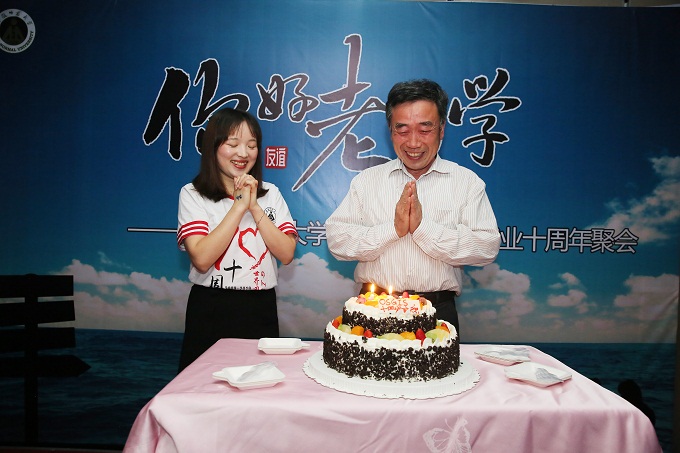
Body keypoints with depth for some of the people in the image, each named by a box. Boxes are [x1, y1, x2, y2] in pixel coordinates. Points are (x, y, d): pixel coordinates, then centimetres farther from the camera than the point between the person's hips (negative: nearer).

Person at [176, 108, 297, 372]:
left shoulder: (270, 194, 7)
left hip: (260, 310, 3)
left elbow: (286, 254, -5)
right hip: (210, 310, -2)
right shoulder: (193, 194, -3)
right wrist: (240, 204, -14)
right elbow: (202, 259, -17)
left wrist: (255, 206, -11)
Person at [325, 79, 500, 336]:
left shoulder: (467, 182, 6)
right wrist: (392, 229, -11)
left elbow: (487, 248, -6)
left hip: (438, 312, 0)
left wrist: (423, 227, -13)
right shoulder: (366, 180, 9)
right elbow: (336, 240, 0)